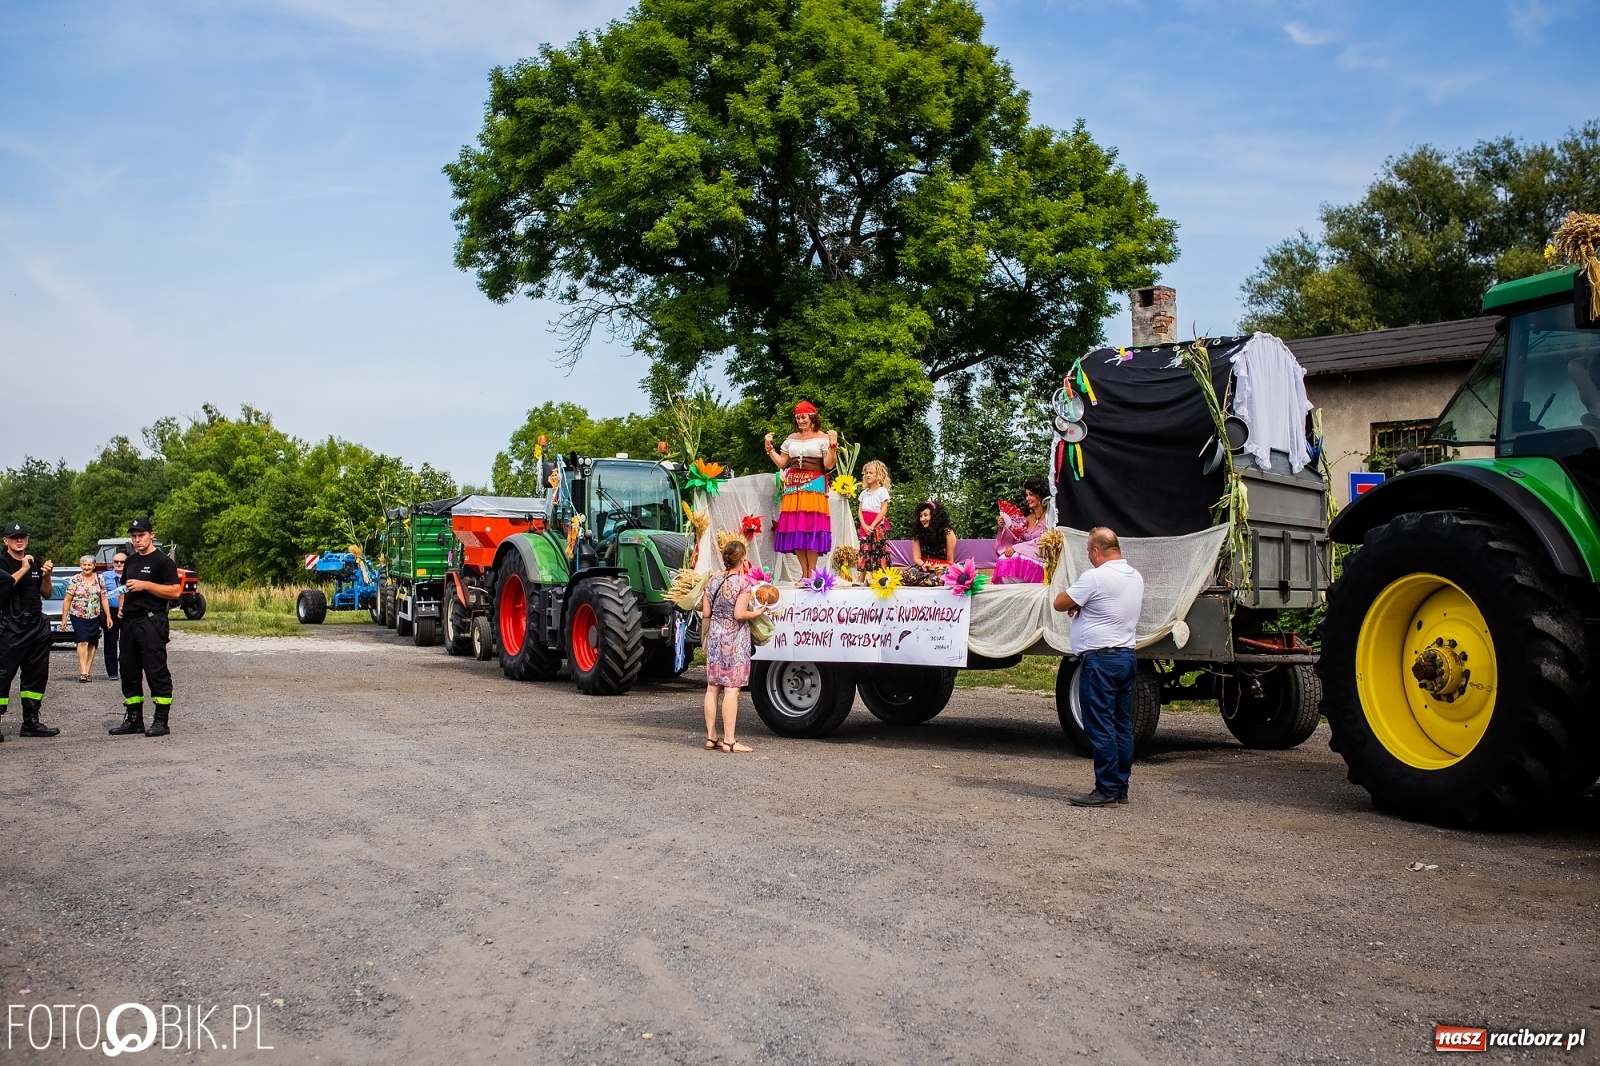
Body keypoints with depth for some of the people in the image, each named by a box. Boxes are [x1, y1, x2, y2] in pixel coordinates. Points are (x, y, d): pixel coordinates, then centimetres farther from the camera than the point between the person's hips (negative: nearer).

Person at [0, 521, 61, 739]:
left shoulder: (36, 564, 15)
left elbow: (47, 594, 16)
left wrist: (46, 577, -1)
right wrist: (24, 569, -16)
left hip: (37, 627, 6)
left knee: (37, 675, 9)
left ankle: (30, 722, 17)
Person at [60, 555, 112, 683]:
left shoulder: (99, 579, 6)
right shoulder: (75, 580, -2)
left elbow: (104, 599, 9)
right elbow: (67, 600, 0)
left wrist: (108, 616, 4)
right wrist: (64, 618, -4)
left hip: (95, 617, 3)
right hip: (78, 616, -3)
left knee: (92, 644, 4)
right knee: (83, 642, -15)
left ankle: (86, 672, 10)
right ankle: (83, 672, -19)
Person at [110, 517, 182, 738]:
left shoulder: (162, 561, -5)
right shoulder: (130, 561, 20)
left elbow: (175, 591, -13)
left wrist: (145, 585, -17)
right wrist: (121, 608, 14)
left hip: (152, 622, -8)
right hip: (129, 621, 8)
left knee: (156, 671, -7)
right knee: (129, 672, 11)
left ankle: (161, 720, -4)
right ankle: (133, 719, 19)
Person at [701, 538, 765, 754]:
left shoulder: (713, 581, 5)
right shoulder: (744, 583, -11)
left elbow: (705, 613, 6)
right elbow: (739, 614, -17)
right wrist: (757, 612, -1)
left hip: (715, 637, 6)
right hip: (735, 640, -6)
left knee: (712, 687, 9)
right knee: (731, 689, -5)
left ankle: (711, 737, 14)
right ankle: (729, 741, -4)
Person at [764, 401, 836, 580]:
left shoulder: (823, 438, 2)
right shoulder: (791, 439, 17)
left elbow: (829, 465, -4)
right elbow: (781, 463, 17)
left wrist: (833, 445, -14)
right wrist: (769, 447, 10)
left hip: (814, 485, -5)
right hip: (793, 487, 5)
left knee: (811, 526, -9)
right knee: (795, 528, -1)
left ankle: (811, 572, -5)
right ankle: (804, 573, 4)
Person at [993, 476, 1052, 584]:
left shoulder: (1049, 515, -3)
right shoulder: (1027, 518, 17)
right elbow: (1017, 539, 13)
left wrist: (1015, 548, -16)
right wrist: (1004, 527, -3)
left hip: (1040, 559, -5)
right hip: (1024, 555, 6)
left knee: (1015, 560, -30)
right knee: (1004, 560, -23)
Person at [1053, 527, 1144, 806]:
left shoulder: (1094, 577, -15)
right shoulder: (1136, 577, 12)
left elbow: (1060, 604, -10)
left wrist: (1074, 601, 10)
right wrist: (1081, 604, 5)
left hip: (1099, 659, -9)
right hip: (1126, 656, 9)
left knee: (1100, 727, -5)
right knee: (1121, 726, 11)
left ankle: (1107, 789, -3)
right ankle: (1121, 788, 16)